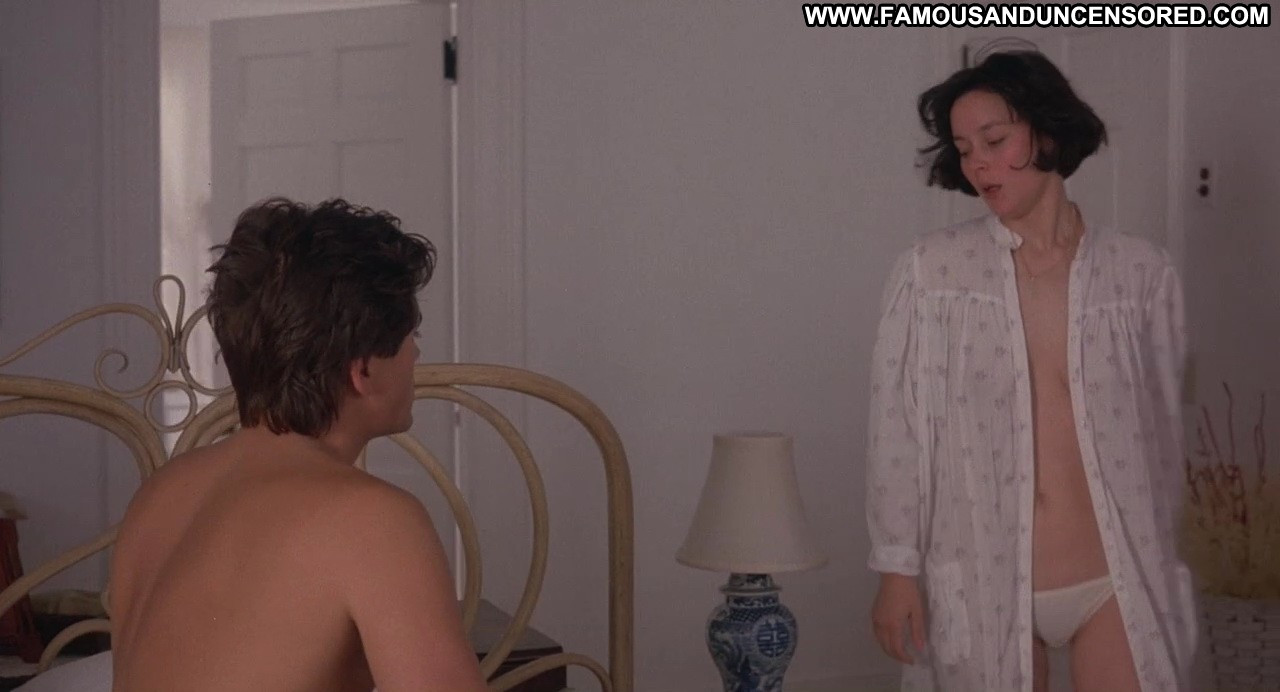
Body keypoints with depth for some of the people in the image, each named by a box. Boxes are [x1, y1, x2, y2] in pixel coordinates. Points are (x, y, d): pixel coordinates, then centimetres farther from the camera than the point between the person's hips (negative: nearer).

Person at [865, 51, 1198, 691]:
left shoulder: (1141, 273, 0)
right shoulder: (928, 271, -3)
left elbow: (1160, 430, 7)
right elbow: (895, 431, -2)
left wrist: (1156, 564, 10)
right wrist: (897, 568, -4)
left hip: (1114, 581, 1)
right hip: (980, 581, -1)